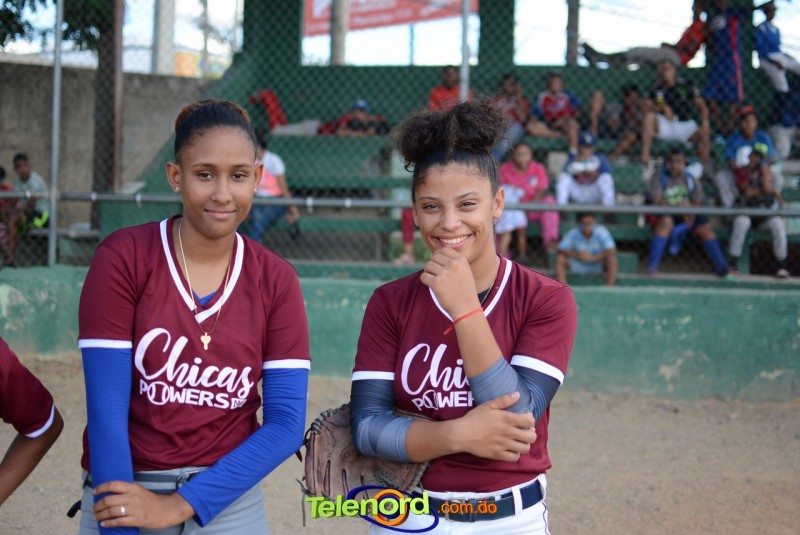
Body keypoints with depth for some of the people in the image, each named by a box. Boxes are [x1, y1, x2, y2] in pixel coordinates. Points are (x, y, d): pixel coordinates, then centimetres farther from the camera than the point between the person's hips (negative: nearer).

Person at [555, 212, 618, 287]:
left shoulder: (601, 232, -19)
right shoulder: (572, 234, -15)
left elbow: (612, 251, -27)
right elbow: (561, 251, -17)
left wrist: (592, 258, -33)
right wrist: (577, 255, -33)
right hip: (577, 267, 1)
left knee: (611, 259, -30)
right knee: (560, 259, -22)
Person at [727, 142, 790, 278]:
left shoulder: (764, 173, 13)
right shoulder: (740, 171, 6)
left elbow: (767, 188, -7)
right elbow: (748, 192, -7)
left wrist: (765, 169, -2)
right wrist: (772, 191, -2)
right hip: (744, 211, -2)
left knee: (778, 223, -28)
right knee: (742, 222, -37)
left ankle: (782, 266, -23)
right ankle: (732, 264, -36)